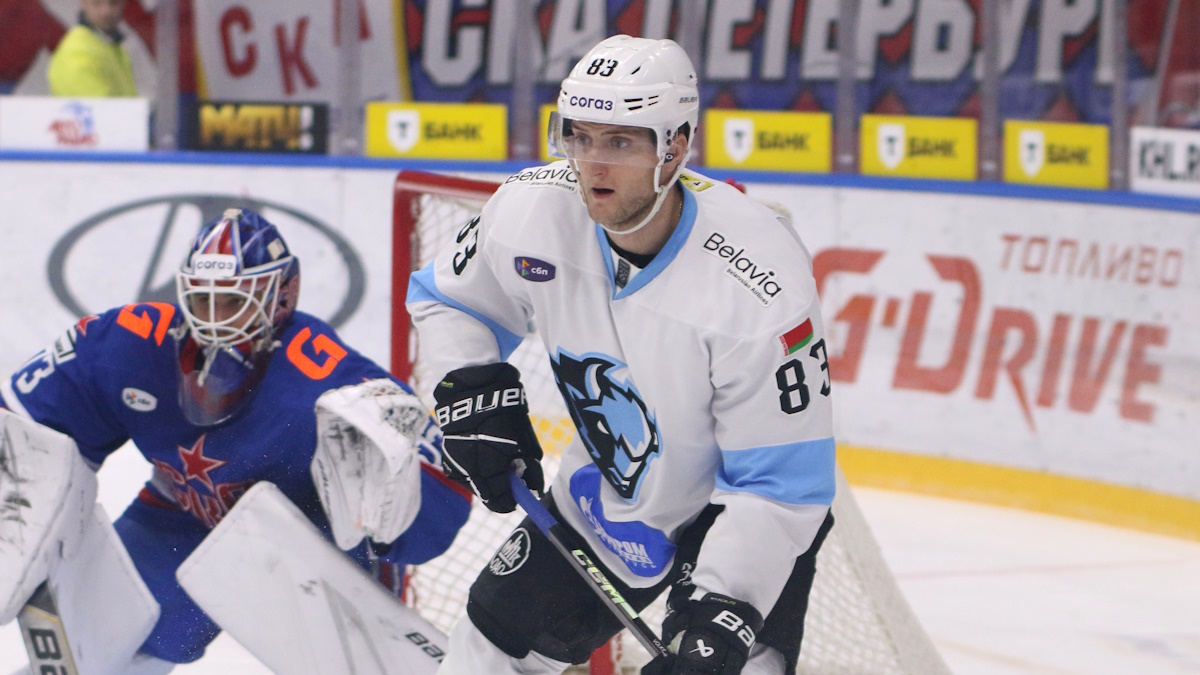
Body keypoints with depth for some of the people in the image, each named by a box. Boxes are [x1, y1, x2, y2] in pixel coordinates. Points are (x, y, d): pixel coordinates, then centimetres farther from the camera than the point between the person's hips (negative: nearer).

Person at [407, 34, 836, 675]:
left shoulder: (760, 280, -33)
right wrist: (471, 392, -13)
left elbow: (780, 484, -28)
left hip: (737, 507, -5)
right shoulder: (532, 210, -19)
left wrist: (721, 604, -36)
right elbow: (445, 297, 4)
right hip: (602, 494, 5)